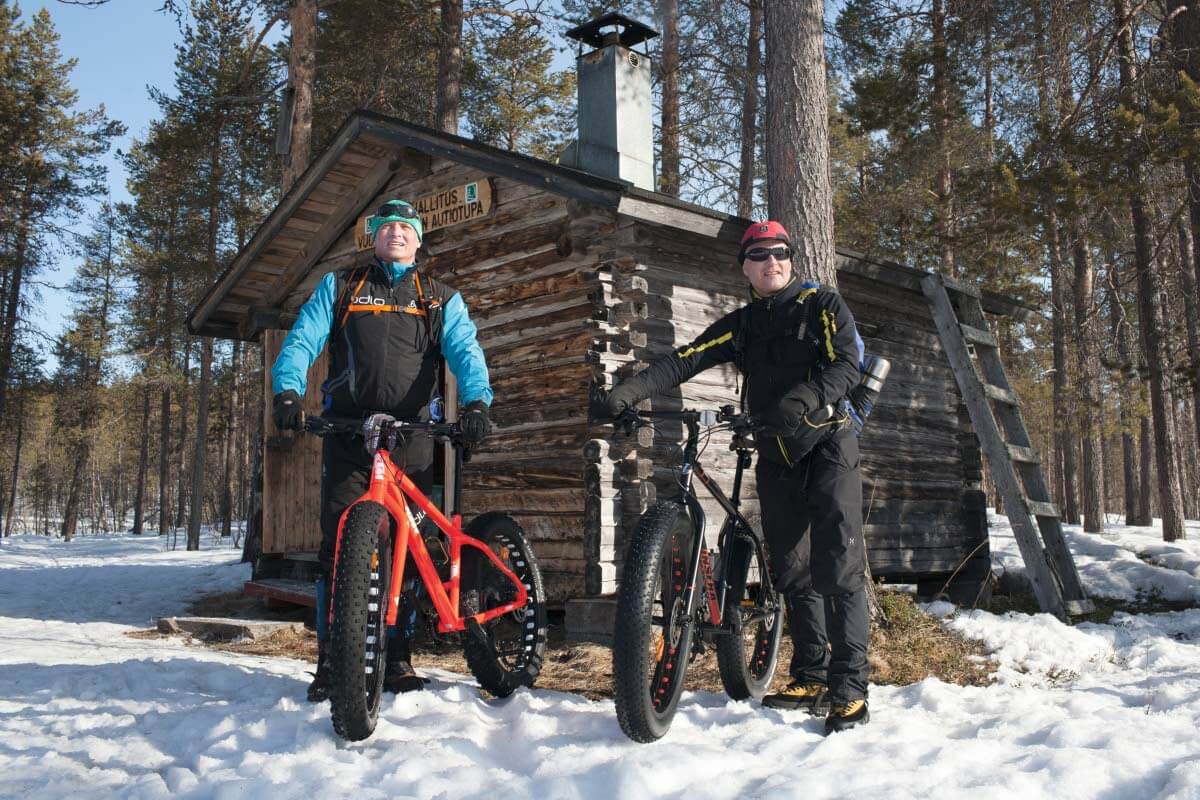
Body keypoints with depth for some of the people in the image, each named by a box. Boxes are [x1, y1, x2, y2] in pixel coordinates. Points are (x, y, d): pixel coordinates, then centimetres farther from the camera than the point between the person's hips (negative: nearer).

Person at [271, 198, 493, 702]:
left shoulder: (441, 300, 14)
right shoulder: (338, 287, 15)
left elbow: (464, 350, -2)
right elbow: (301, 341, 3)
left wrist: (476, 400, -23)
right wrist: (287, 390, -18)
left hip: (412, 438, 1)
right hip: (347, 433, 0)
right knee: (339, 546, -3)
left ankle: (397, 660, 12)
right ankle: (330, 663, 4)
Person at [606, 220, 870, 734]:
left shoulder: (822, 304, 0)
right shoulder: (739, 326, 11)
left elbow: (846, 365, -14)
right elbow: (683, 361, -2)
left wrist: (801, 401, -33)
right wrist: (630, 390, -18)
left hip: (827, 446, -5)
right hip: (776, 457, 5)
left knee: (838, 567, -12)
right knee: (790, 571, 8)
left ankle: (850, 689, -8)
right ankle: (811, 678, 19)